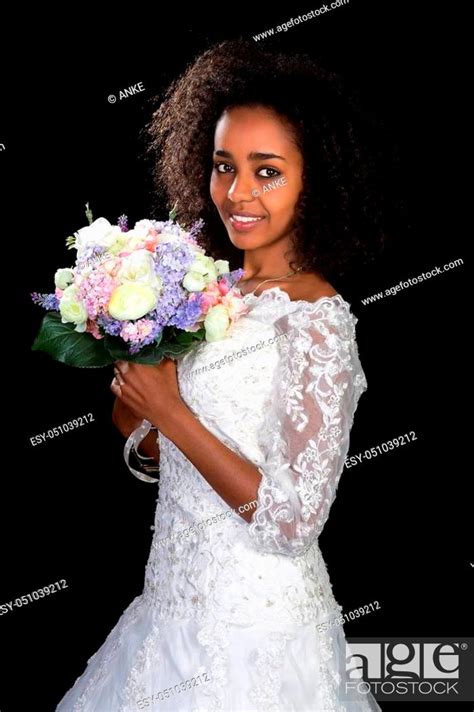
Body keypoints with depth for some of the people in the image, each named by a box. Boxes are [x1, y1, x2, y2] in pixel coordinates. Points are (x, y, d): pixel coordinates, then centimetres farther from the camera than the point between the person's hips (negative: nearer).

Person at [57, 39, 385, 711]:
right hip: (184, 600, 7)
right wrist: (132, 390, -9)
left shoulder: (314, 322, -21)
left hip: (250, 627, -7)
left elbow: (291, 522, -23)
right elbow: (153, 452, 10)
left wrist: (169, 411, -19)